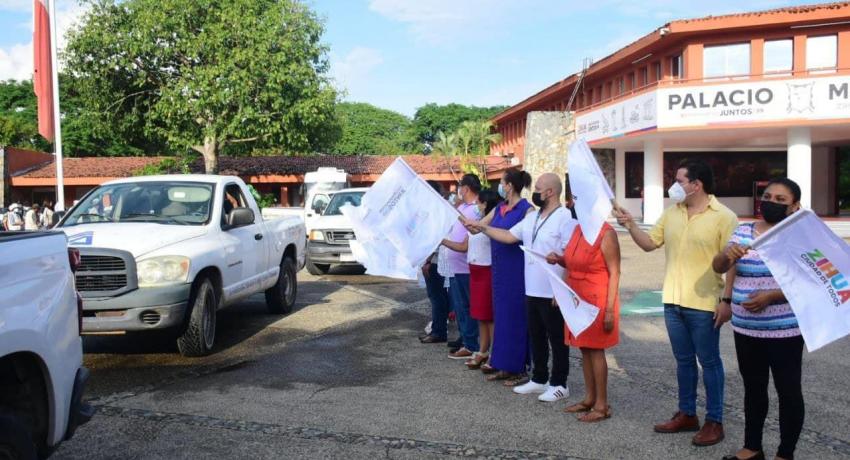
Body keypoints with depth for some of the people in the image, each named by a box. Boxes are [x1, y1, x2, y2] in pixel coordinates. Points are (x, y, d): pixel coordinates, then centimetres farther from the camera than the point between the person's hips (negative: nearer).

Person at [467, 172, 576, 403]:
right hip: (532, 291, 8)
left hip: (553, 293, -8)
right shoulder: (531, 218, 11)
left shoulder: (565, 218, -16)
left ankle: (559, 384, 16)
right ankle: (539, 379, 29)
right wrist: (482, 227, 10)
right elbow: (509, 236, 16)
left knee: (557, 340, 4)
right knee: (536, 338, 17)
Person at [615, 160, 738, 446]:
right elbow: (649, 244, 12)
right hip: (673, 301, 6)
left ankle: (714, 421, 17)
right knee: (684, 360, 16)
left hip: (704, 304, -6)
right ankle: (687, 414, 28)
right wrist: (630, 225, -5)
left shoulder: (724, 217, -10)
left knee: (709, 362, 6)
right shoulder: (671, 213, 8)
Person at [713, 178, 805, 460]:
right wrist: (726, 255, -20)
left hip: (784, 331, -5)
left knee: (788, 392, 5)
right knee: (753, 388, 16)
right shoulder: (742, 232, 6)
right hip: (745, 329, 5)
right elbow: (719, 268, 2)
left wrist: (771, 296, -23)